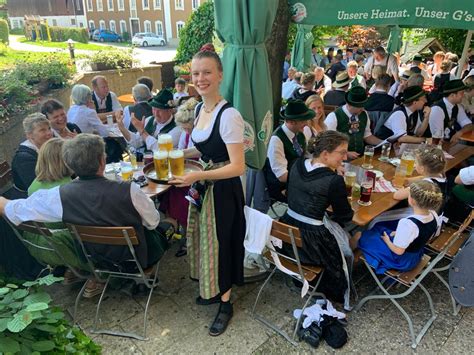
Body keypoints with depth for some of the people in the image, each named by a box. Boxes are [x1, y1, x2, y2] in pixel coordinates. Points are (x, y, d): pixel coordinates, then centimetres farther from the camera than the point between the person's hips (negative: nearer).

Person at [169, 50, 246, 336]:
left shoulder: (229, 115, -23)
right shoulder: (199, 109, 4)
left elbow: (238, 167, -24)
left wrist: (198, 176, -29)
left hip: (223, 190, -8)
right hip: (202, 187, 8)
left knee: (220, 242, 7)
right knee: (204, 239, 21)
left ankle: (226, 303, 31)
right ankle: (212, 289, 45)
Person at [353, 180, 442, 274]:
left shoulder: (407, 224, -39)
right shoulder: (434, 216, -16)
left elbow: (398, 251, -27)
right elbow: (424, 236, 4)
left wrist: (387, 241, -8)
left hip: (400, 261, -8)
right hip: (417, 256, 8)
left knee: (360, 236, 7)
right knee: (378, 228, 22)